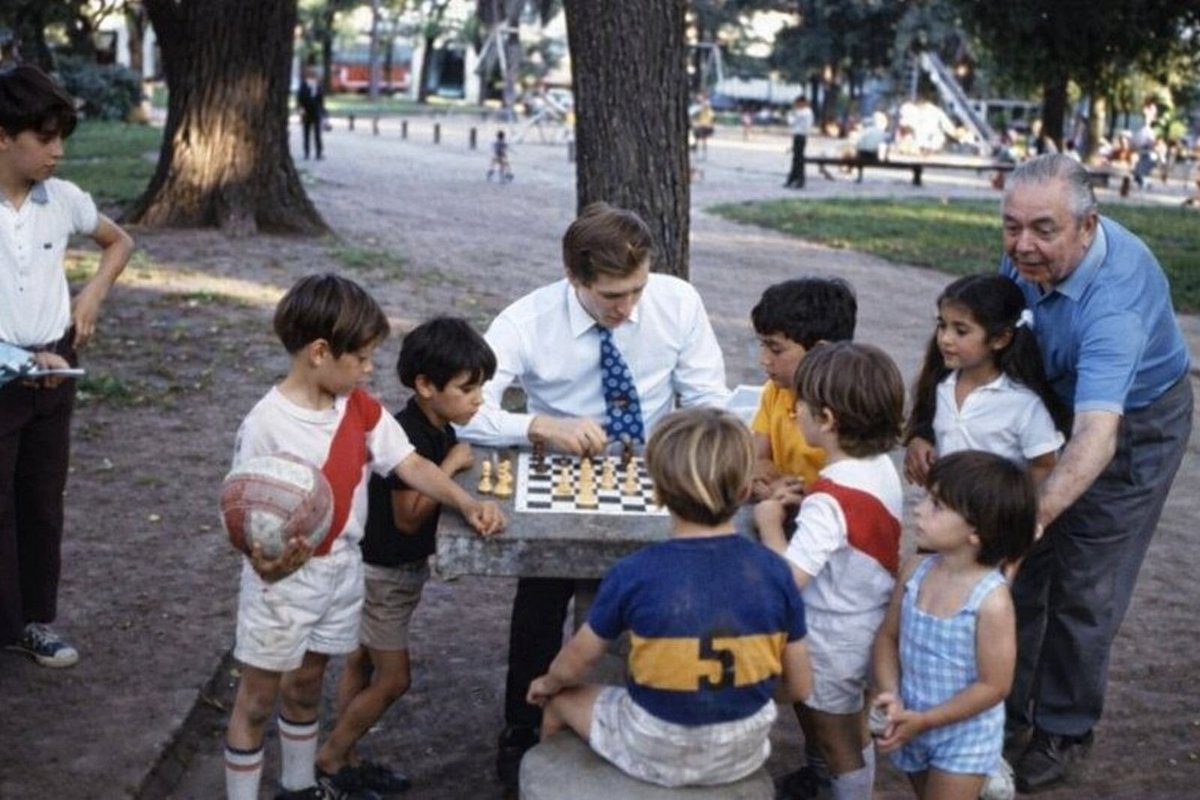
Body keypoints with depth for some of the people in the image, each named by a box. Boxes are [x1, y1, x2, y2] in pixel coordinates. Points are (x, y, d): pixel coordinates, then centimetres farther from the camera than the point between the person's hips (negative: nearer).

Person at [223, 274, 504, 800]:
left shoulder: (360, 407, -3)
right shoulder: (266, 426, -23)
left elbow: (410, 464, -2)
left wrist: (467, 503, -16)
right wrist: (263, 560, -42)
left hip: (342, 570, 6)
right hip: (283, 579, -6)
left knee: (307, 685, 24)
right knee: (257, 699, 9)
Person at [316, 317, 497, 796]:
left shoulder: (439, 430, 0)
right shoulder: (407, 437, -28)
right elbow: (408, 516, -26)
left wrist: (461, 468, -9)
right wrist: (451, 465, -25)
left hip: (403, 566, 9)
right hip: (382, 571, -9)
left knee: (361, 663, 18)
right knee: (392, 680, 1)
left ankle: (344, 759, 30)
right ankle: (331, 758, 18)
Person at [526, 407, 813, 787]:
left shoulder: (634, 574, -22)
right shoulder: (774, 571, -15)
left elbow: (572, 666, -6)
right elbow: (800, 687, -5)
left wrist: (547, 684, 17)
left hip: (655, 757, -2)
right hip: (745, 755, 3)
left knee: (561, 699, 25)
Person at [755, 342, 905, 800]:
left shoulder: (830, 501, -32)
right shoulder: (881, 467, -6)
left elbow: (789, 577, -34)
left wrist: (769, 522, -20)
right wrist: (800, 507, -2)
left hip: (833, 639, -8)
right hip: (869, 622, 9)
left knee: (840, 745, 13)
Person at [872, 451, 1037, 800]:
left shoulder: (991, 600, -26)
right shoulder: (916, 569, -10)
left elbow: (993, 686, -20)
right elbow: (887, 637, 0)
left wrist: (924, 720, -20)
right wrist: (891, 697, -15)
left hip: (964, 735, -6)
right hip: (912, 725, 6)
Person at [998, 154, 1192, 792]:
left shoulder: (1115, 296, -40)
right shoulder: (1030, 254, -19)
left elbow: (1097, 434, -51)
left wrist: (1035, 514, -66)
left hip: (1135, 425, -6)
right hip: (1055, 402, 7)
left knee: (1084, 589, 1)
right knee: (1016, 565, 13)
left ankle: (1064, 731, 21)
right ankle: (1006, 707, 30)